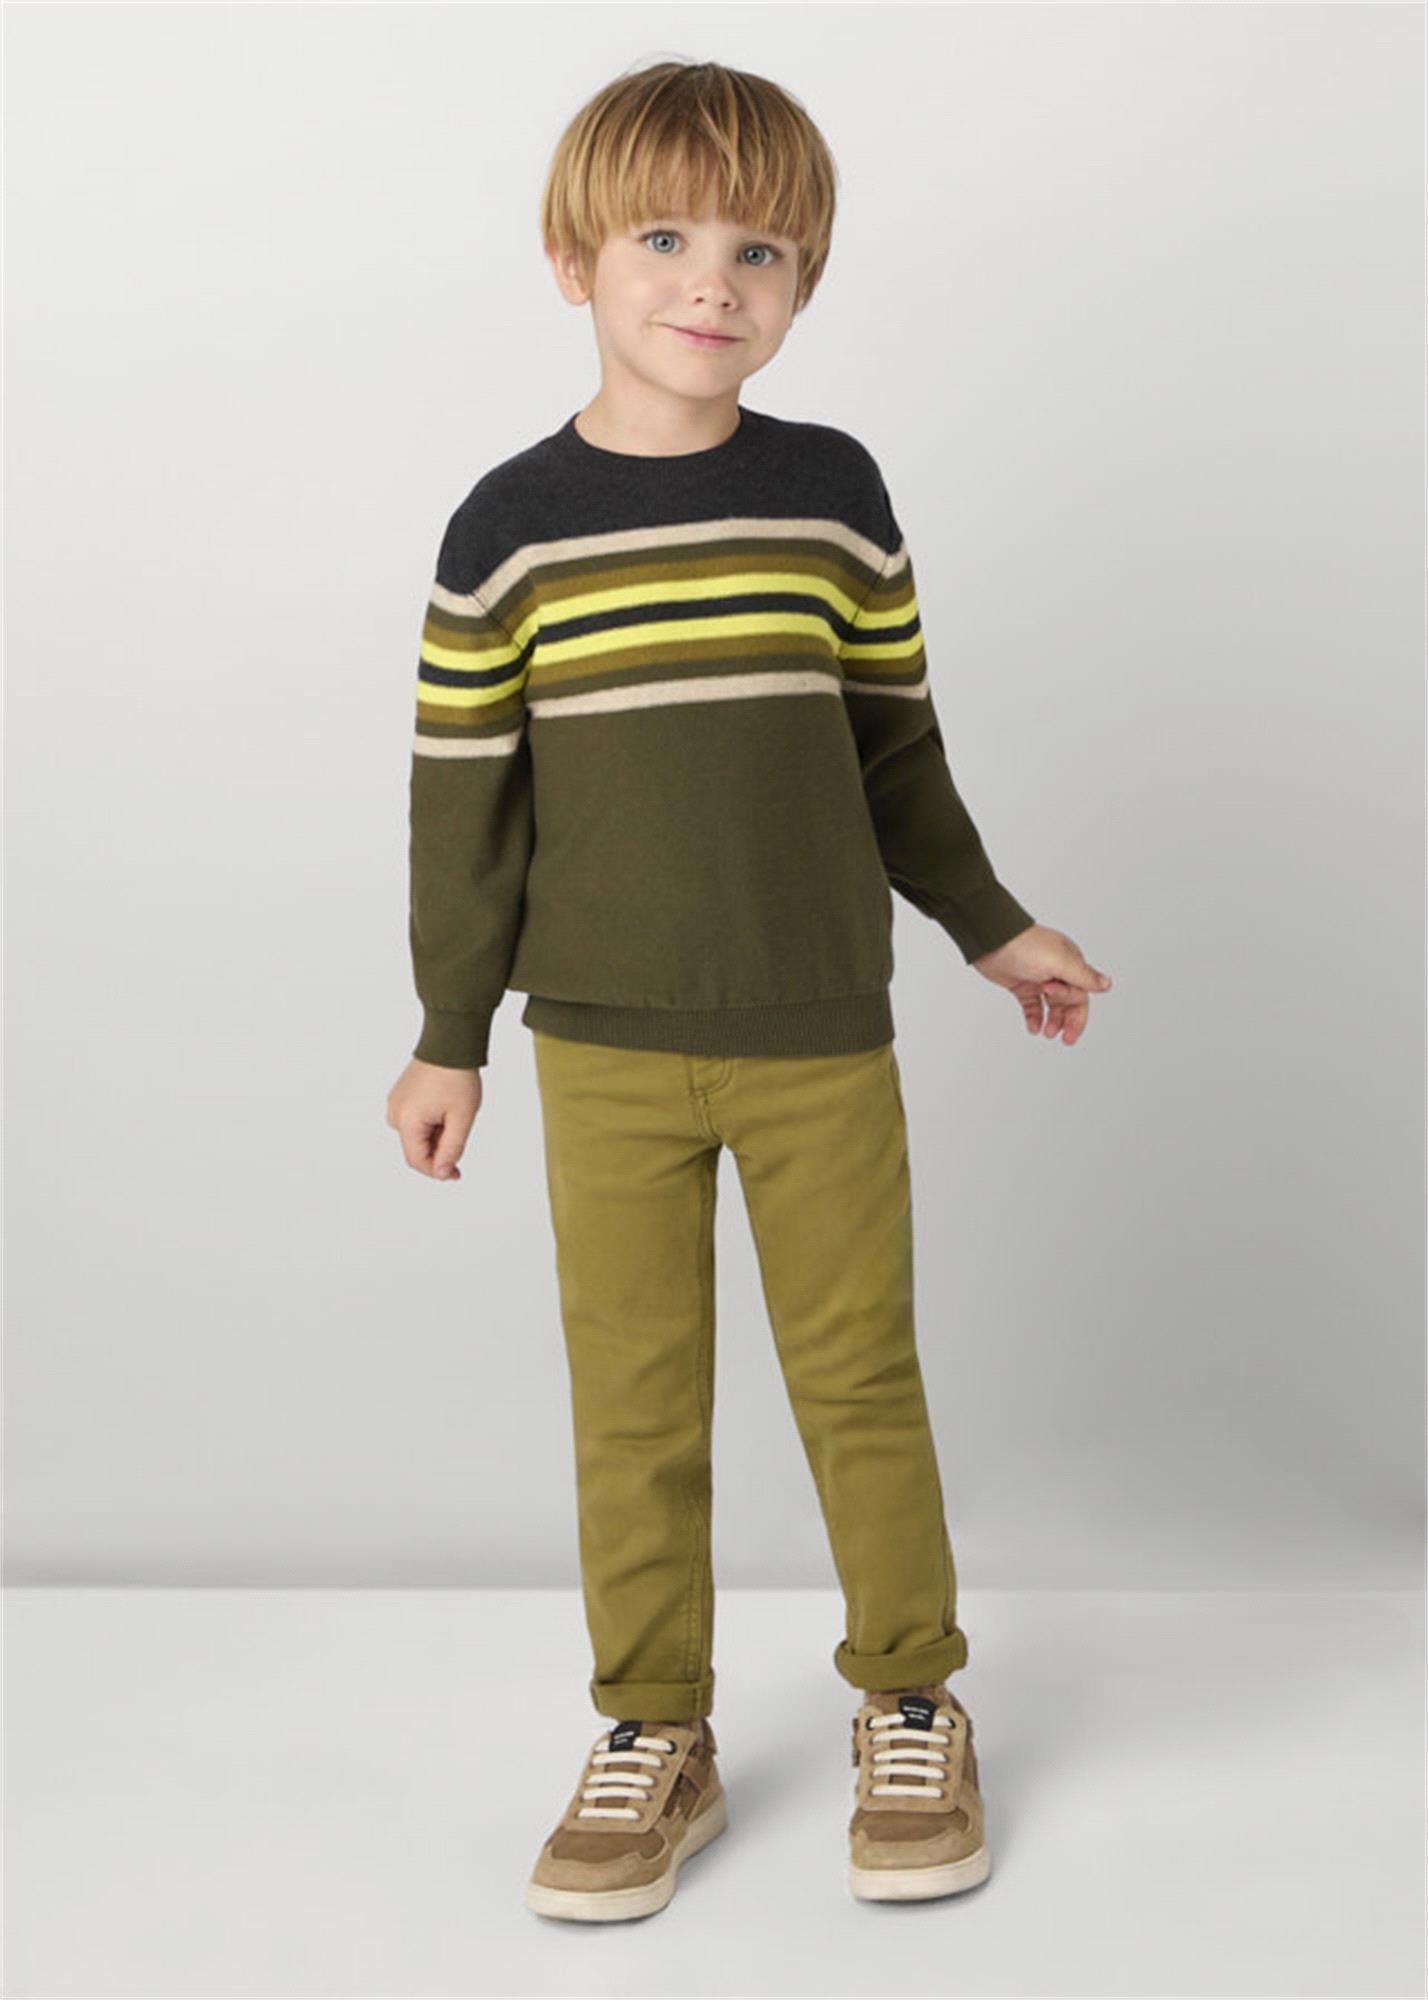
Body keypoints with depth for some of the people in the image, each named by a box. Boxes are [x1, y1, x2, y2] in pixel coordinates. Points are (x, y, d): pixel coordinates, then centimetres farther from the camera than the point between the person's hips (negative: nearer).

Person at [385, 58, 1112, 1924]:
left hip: (823, 1037, 1)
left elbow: (896, 746, 10)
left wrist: (995, 927, 16)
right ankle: (655, 1739, 21)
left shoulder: (834, 493, 0)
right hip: (605, 1053, 0)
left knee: (860, 1372, 9)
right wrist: (452, 1036, 4)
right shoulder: (510, 527, -3)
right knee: (633, 1401, 7)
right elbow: (465, 794, 2)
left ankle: (911, 1704, 26)